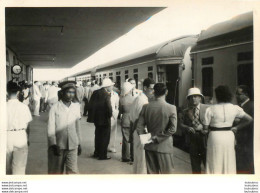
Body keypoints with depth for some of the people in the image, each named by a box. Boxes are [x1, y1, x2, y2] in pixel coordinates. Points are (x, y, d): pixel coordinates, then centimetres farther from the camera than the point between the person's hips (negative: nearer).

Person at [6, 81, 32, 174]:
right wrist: (28, 138, 15)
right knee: (20, 167, 6)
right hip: (21, 136, 0)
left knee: (7, 166, 19)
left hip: (7, 136, 1)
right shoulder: (24, 106, -7)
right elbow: (27, 125, -1)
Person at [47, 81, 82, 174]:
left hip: (72, 146, 2)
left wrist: (79, 143, 15)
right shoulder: (55, 107, -6)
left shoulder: (76, 107, 6)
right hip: (58, 145, -2)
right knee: (56, 171, 10)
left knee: (73, 171, -3)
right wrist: (53, 144, -12)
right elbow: (51, 128, -5)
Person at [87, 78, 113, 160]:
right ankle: (102, 155, 12)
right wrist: (110, 115, -7)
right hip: (105, 119, -7)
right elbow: (109, 107, -25)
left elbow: (91, 105, 5)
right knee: (105, 137, 6)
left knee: (98, 136, 20)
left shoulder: (95, 93, 2)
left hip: (97, 119, 7)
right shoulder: (106, 95, -21)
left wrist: (91, 117, 10)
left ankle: (97, 153, 31)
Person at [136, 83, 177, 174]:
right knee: (166, 173, 8)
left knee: (151, 172, 14)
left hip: (150, 147, 4)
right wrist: (158, 137, -11)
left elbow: (139, 127, -2)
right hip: (164, 147, -3)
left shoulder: (146, 107, -3)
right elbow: (172, 129, -18)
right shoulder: (171, 108, -12)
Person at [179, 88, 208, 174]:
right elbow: (181, 123, 9)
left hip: (204, 137, -3)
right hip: (192, 138, 3)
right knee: (195, 162, 10)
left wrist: (203, 126, -18)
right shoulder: (186, 111, 7)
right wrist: (188, 128, -10)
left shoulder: (207, 108, -2)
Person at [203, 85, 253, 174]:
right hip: (229, 136, 3)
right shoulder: (235, 108, -1)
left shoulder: (210, 109, -10)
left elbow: (205, 128, -9)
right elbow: (249, 119, 5)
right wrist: (236, 127, 8)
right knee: (229, 164, 13)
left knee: (215, 164, 7)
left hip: (215, 137, -3)